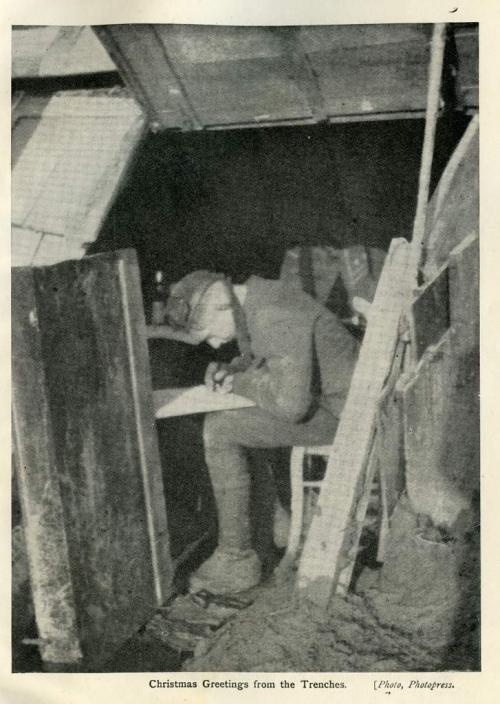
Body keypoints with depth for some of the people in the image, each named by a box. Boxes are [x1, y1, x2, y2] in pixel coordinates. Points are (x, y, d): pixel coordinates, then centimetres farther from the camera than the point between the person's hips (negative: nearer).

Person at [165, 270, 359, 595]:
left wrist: (242, 382, -13)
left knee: (220, 430, -14)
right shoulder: (252, 300, 7)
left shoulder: (275, 318, -25)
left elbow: (291, 404, -31)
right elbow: (256, 361, 24)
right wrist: (227, 372, 2)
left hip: (341, 412, -10)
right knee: (242, 426, 21)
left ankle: (237, 560, -4)